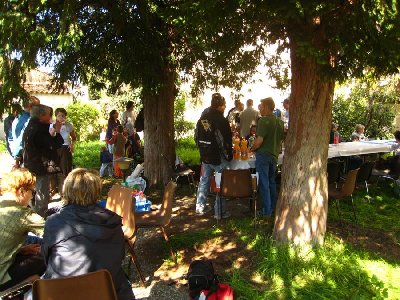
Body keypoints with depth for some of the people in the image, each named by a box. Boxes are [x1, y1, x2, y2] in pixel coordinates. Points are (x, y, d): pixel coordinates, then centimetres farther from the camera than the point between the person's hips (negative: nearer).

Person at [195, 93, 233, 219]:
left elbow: (197, 137, 11)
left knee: (204, 181, 18)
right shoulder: (222, 121, -17)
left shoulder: (202, 119, 3)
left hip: (205, 156, 7)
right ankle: (219, 212, 10)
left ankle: (200, 207, 28)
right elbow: (226, 141, -16)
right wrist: (229, 156, -4)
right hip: (219, 158, -6)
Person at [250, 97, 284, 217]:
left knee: (264, 183, 1)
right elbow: (281, 139, 13)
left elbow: (259, 140, -22)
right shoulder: (280, 122, 7)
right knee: (272, 182, 20)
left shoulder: (264, 120, -16)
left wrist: (252, 148, -6)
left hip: (263, 155, -7)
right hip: (274, 155, 7)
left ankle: (267, 211, 7)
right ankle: (273, 208, 29)